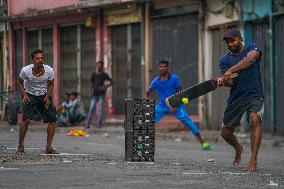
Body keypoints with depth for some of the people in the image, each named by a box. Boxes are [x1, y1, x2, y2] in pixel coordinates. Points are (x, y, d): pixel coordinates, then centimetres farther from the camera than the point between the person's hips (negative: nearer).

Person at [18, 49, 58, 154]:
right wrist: (24, 95, -16)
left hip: (44, 96, 3)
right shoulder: (26, 70, -21)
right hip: (30, 95, -3)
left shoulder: (49, 71, -18)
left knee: (52, 119, -5)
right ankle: (20, 146, -7)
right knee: (26, 119, -20)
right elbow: (20, 82, -2)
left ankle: (48, 147, 7)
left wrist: (47, 97, -13)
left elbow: (51, 84, 1)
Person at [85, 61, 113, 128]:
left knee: (101, 108, -3)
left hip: (101, 93, -1)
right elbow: (91, 84, 6)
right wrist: (90, 93, -1)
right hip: (95, 94, 1)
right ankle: (87, 123, -6)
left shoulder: (104, 75, 1)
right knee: (91, 108, -5)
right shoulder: (93, 74, 4)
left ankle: (100, 123, 3)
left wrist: (105, 87, -9)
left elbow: (111, 82, 6)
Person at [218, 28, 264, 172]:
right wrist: (222, 82, -32)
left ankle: (253, 161, -31)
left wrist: (231, 70, -33)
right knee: (225, 133, 8)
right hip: (235, 99, 4)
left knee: (254, 120, -32)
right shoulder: (224, 60, 7)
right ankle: (238, 148, 44)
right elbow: (230, 82, -7)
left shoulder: (252, 48, 1)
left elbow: (251, 59, -23)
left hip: (254, 95, -4)